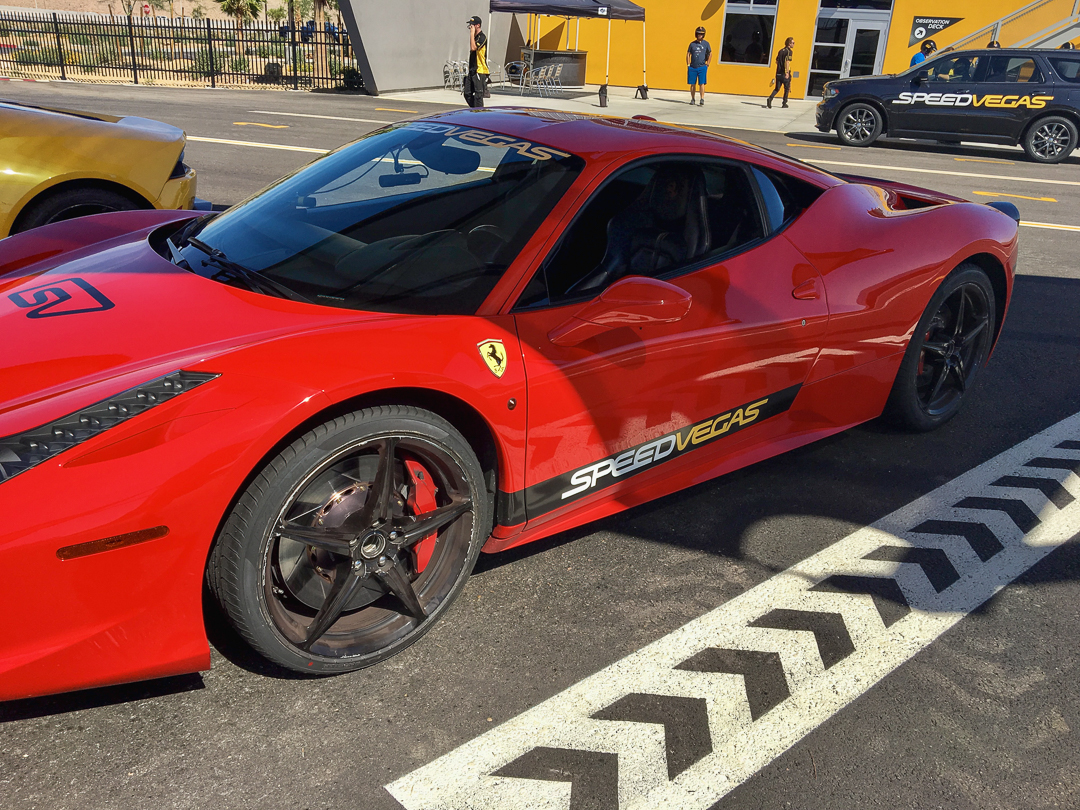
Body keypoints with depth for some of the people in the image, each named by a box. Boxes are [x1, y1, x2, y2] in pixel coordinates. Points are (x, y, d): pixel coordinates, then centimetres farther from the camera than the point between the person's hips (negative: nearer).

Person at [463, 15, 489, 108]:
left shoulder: (482, 37, -11)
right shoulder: (474, 37, 17)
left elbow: (473, 48, -26)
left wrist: (472, 34, -19)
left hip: (480, 70, -9)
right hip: (472, 71, 9)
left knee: (478, 95, -7)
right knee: (467, 93, 9)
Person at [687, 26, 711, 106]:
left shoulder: (706, 43, 5)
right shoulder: (692, 44, 8)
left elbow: (710, 54, 11)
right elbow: (688, 54, 12)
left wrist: (707, 64, 5)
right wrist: (688, 65, 3)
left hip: (702, 67, -2)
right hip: (692, 67, 2)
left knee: (702, 84, -8)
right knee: (692, 84, 5)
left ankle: (702, 100, -10)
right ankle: (692, 99, 16)